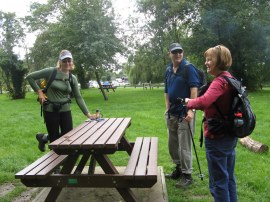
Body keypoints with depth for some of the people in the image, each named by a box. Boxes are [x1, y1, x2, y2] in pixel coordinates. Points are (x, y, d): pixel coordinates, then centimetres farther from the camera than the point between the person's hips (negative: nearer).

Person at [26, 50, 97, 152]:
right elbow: (29, 77, -4)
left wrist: (88, 114, -3)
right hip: (50, 110, -4)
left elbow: (78, 97, 2)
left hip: (65, 110, 4)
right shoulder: (51, 71, -9)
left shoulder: (72, 78, 3)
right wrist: (39, 92, -10)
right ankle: (43, 137, 40)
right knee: (55, 138, 3)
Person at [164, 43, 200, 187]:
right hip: (172, 113, 8)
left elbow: (194, 89, -17)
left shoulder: (188, 67, -10)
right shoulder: (168, 70, 11)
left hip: (184, 113, -7)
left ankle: (187, 175, 13)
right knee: (172, 144, 16)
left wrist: (191, 110, -23)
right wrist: (167, 109, 8)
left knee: (184, 146, -2)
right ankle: (178, 169, 33)